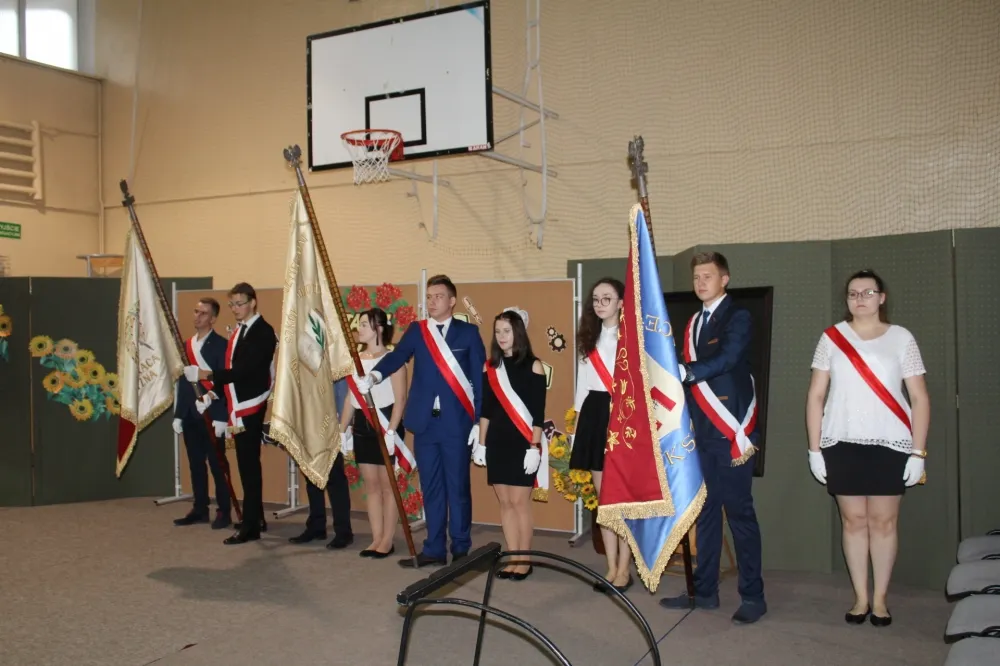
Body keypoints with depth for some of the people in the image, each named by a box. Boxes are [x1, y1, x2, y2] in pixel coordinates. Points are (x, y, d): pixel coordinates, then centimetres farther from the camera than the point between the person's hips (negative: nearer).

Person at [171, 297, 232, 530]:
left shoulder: (221, 345, -7)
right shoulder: (186, 345, 14)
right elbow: (182, 380, 14)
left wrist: (221, 417, -17)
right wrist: (178, 414, 10)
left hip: (212, 415, -6)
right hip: (190, 415, 6)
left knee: (217, 464, 0)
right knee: (196, 464, 11)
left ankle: (224, 512, 7)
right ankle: (200, 509, 20)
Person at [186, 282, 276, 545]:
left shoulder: (263, 332, -13)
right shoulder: (238, 331, 16)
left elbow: (247, 368, -22)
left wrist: (209, 375, -26)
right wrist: (214, 389, 7)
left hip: (252, 407, -9)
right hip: (238, 406, 9)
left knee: (249, 465, -7)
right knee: (248, 464, 15)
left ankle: (250, 526, -2)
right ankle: (256, 518, 25)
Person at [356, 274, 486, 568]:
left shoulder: (468, 332, 1)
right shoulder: (416, 330, 7)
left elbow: (480, 378, -1)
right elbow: (397, 356, -10)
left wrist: (480, 422, -6)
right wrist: (373, 375, -31)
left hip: (456, 423, -3)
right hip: (425, 422, 3)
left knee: (458, 488, 5)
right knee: (431, 489, 10)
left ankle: (461, 550, 17)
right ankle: (434, 549, 20)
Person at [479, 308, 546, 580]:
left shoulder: (533, 366, -3)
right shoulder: (490, 367, 9)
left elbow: (538, 412, -6)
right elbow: (485, 409, 12)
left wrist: (535, 447, -11)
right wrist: (481, 443, 9)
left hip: (522, 443, -4)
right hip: (497, 442, 4)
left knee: (519, 501, -4)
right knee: (505, 502, 6)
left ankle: (525, 560, 8)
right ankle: (513, 558, 14)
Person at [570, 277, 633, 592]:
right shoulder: (589, 339, 15)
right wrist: (577, 422, 12)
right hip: (594, 416, 6)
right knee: (604, 498, 8)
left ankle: (625, 568, 9)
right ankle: (612, 567, 15)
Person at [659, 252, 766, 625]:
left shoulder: (738, 317, -4)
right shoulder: (694, 322, 17)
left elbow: (727, 360, -20)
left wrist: (684, 372, -32)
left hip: (730, 432, -7)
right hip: (701, 432, 7)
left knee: (739, 512, -3)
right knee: (705, 510, 11)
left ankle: (753, 596, 7)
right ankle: (705, 590, 20)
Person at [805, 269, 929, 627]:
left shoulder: (901, 338, 2)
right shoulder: (831, 338, 4)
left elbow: (920, 398, 2)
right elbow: (815, 395, 5)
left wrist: (918, 452, -4)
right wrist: (814, 449, 0)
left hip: (890, 445, -1)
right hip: (842, 444, 1)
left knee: (883, 521, 3)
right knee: (854, 520, 5)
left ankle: (880, 599, 15)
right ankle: (861, 598, 15)